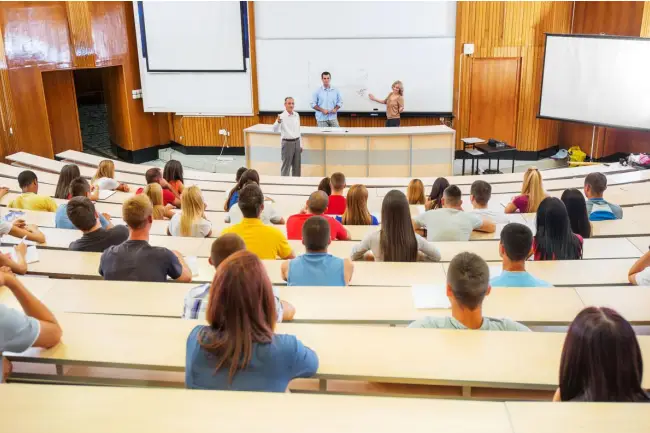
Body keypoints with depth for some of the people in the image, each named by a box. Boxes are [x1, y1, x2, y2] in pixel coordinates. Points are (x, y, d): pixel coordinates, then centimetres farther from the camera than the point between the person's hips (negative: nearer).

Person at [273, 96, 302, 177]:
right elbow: (275, 130, -26)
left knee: (297, 166, 13)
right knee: (286, 166, 1)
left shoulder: (297, 115, 7)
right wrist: (278, 122, -45)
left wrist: (300, 144, 16)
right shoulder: (282, 116, -12)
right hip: (287, 143, -6)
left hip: (296, 142, 6)